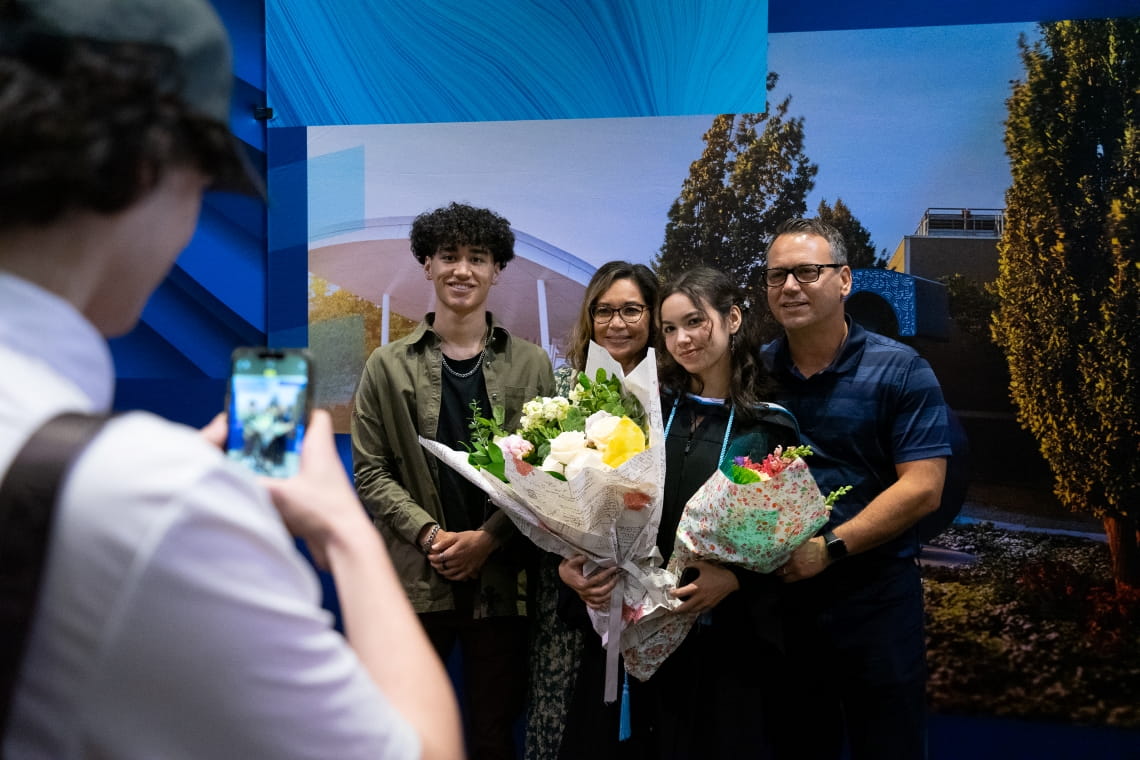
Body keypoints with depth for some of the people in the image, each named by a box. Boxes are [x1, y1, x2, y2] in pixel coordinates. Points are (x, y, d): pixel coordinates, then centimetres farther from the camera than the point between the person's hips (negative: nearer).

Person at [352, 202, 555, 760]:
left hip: (502, 576, 0)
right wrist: (429, 535, -12)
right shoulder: (388, 365, 5)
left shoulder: (531, 365, 5)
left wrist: (488, 538, -11)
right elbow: (370, 472, 1)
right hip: (416, 575, 0)